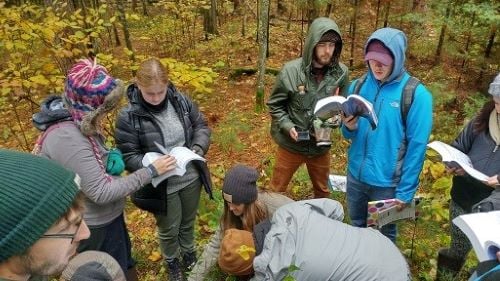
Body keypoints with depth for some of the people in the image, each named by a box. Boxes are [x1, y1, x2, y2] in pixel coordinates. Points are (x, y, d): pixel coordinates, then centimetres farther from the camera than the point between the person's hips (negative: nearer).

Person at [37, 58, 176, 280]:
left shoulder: (82, 124, -2)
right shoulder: (67, 139, -32)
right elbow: (102, 192, -31)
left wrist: (113, 157, -1)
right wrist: (150, 171, -26)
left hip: (107, 219, 9)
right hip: (95, 230, -9)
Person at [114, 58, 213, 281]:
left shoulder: (181, 101, -10)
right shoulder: (128, 117, -21)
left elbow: (201, 126, 2)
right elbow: (128, 156, -16)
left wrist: (199, 147, -17)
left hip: (191, 178, 4)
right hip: (162, 186, -3)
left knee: (188, 221, 28)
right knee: (168, 229, 21)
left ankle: (189, 251, 58)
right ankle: (171, 261, 52)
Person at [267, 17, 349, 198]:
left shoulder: (341, 72, -10)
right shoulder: (291, 70, -16)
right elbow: (274, 105, -6)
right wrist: (287, 126, -19)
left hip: (321, 145, 3)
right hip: (291, 144, -2)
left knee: (323, 191, 24)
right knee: (277, 191, 16)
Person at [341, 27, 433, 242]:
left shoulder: (416, 95, -15)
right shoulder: (358, 86, -2)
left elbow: (417, 147, -13)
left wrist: (405, 191, -13)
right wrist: (349, 127, -16)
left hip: (387, 182, -4)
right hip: (355, 176, 4)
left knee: (384, 235, 17)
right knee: (356, 228, 23)